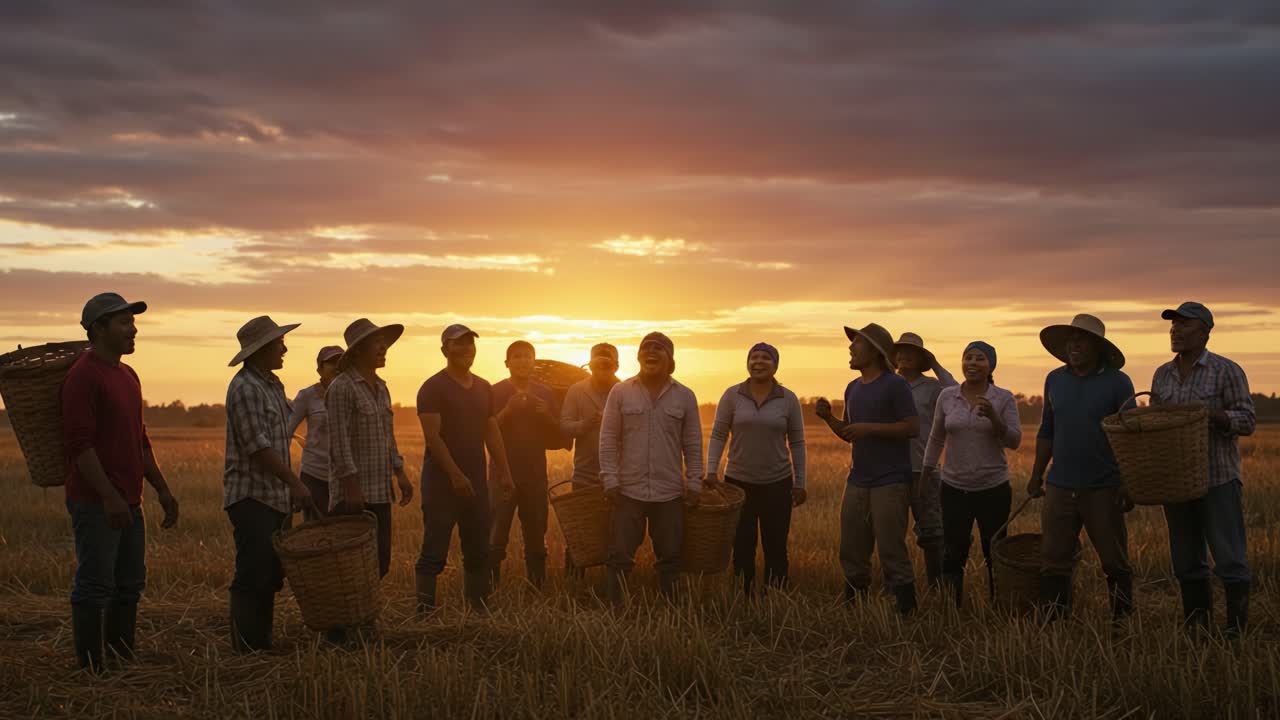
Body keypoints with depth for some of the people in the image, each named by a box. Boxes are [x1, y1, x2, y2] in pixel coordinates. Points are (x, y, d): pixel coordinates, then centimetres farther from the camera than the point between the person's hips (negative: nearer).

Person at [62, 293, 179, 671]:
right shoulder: (83, 376, -12)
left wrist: (162, 489, 20)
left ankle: (123, 661, 22)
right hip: (95, 502, -9)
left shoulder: (128, 376, 17)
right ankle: (90, 669, 3)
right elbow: (79, 443, -19)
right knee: (95, 587, -4)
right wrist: (109, 496, -23)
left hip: (128, 503, 9)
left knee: (130, 585, 13)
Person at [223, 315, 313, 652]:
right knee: (253, 577, -9)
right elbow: (258, 447, -20)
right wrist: (295, 484, -20)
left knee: (271, 577, 10)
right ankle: (247, 650, -5)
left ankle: (263, 646, 16)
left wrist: (291, 490, 18)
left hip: (276, 498, 9)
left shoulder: (273, 385, 16)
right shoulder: (245, 388, -14)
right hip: (251, 498, -9)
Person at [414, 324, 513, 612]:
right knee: (434, 553, -6)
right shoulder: (433, 388, -8)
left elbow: (493, 433, 17)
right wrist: (456, 475, -22)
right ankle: (424, 613, -4)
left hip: (476, 481, 7)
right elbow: (432, 436, -15)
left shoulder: (484, 388, 14)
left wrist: (504, 473, 10)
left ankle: (479, 609, 18)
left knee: (479, 551, 10)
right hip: (442, 481, -7)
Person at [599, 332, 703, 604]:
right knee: (620, 557, 2)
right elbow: (608, 440, 1)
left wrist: (694, 483, 1)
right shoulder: (620, 392, 1)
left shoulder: (685, 396, 5)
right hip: (628, 490, -1)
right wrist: (610, 480, -6)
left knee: (670, 558, 7)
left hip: (670, 492, 1)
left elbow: (693, 445, 7)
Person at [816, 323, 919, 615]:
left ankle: (906, 610, 0)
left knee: (891, 551, -7)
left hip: (890, 482, -8)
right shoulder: (853, 388, 15)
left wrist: (869, 428, -19)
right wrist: (829, 418, 3)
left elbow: (913, 427, -14)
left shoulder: (895, 385, -8)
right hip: (858, 480, 8)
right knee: (851, 552, 10)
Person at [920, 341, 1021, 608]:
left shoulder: (1004, 398, -4)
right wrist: (923, 480, 15)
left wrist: (992, 416, -25)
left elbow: (1014, 441, -9)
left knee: (995, 555, 7)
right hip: (954, 488, 1)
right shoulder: (947, 396, 2)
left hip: (994, 488, -1)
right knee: (954, 555, 1)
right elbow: (936, 439, 12)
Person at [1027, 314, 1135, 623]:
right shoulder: (1054, 380, 9)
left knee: (1115, 563, 5)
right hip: (1060, 487, 4)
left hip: (1103, 490, -4)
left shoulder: (1117, 383, -4)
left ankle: (1123, 622, 16)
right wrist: (1036, 476, 14)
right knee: (1053, 562, 3)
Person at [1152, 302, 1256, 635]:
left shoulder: (1226, 371, -4)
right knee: (1187, 561, 9)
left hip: (1218, 480, -5)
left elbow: (1246, 420, -8)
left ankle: (1237, 630, -1)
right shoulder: (1162, 375, 12)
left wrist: (1209, 413, -24)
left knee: (1230, 558, -5)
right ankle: (1196, 629, 16)